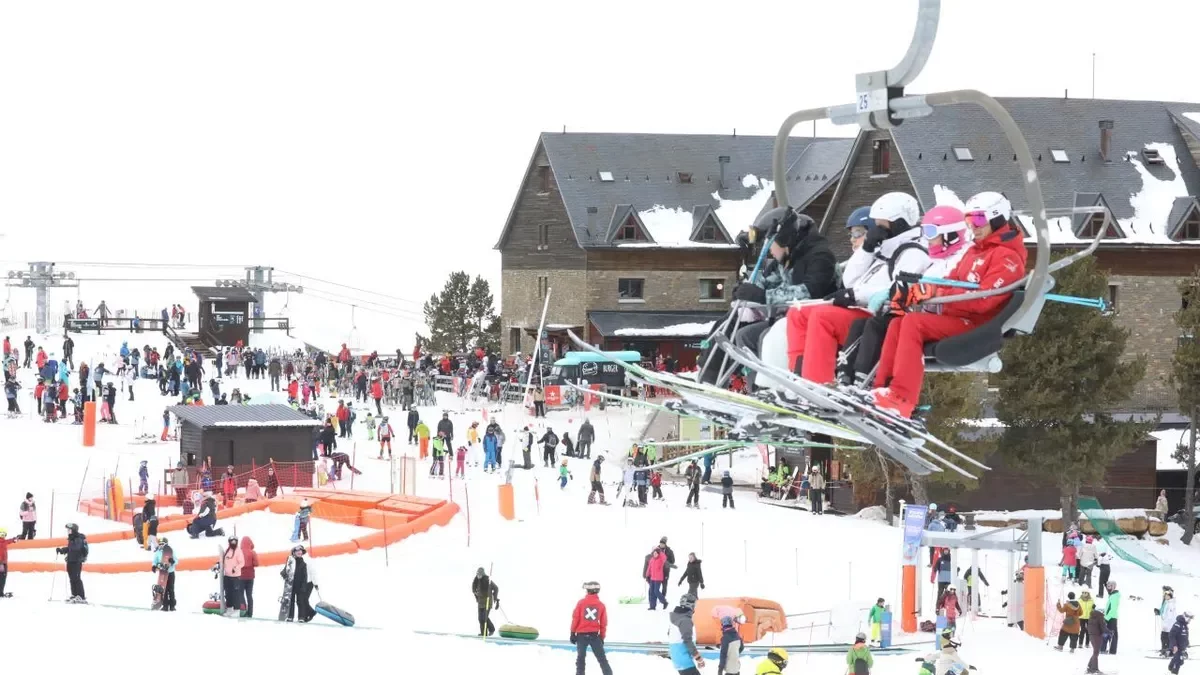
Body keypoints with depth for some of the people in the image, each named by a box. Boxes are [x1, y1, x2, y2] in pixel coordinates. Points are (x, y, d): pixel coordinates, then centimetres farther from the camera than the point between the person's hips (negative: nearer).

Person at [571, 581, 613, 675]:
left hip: (581, 635, -1)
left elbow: (575, 618, -4)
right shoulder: (601, 605, 2)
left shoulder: (581, 603, -3)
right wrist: (602, 637, 16)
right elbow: (603, 623, 7)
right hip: (595, 635, 1)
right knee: (602, 658, 6)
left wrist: (573, 633, 3)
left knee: (580, 658, 6)